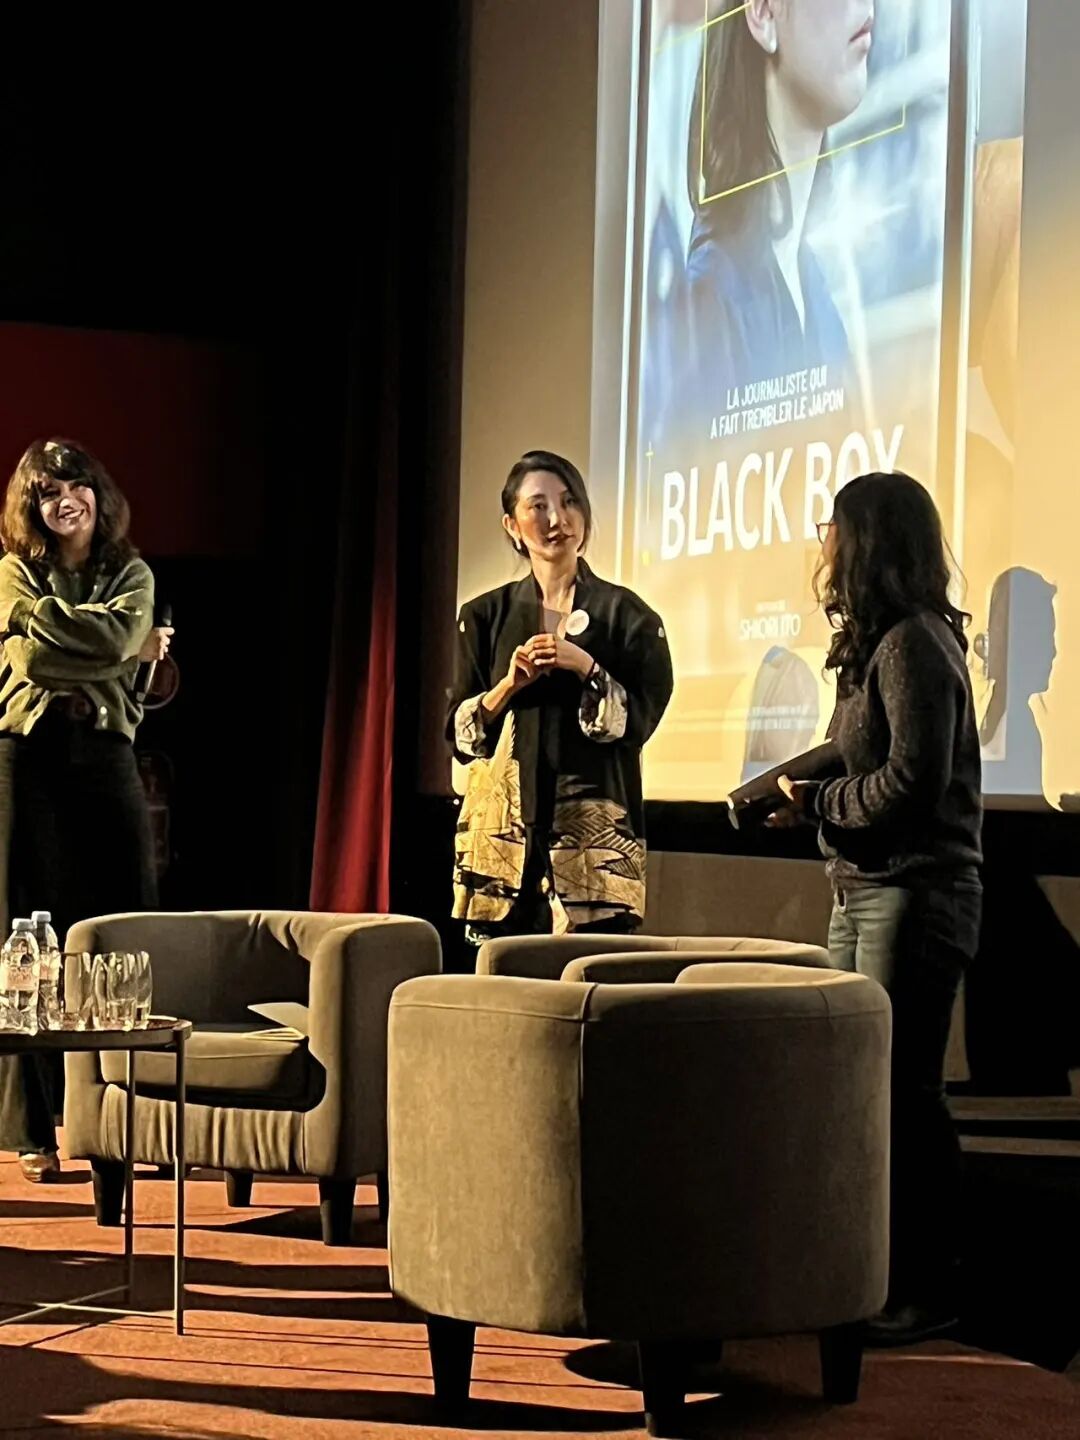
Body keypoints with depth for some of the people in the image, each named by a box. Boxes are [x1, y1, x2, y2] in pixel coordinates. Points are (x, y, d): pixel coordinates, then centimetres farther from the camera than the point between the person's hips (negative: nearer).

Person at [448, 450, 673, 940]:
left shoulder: (623, 612, 5)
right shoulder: (486, 615, 12)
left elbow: (638, 723, 0)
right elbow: (460, 734, 9)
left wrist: (586, 668, -12)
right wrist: (510, 684, -7)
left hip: (593, 830, -2)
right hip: (503, 827, 2)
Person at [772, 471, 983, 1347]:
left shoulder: (913, 643, -14)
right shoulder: (878, 643, 16)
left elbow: (913, 782, -21)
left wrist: (816, 801, -9)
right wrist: (809, 794, 2)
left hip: (913, 895, -10)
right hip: (862, 889, 10)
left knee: (902, 1091, -5)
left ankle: (930, 1290, 3)